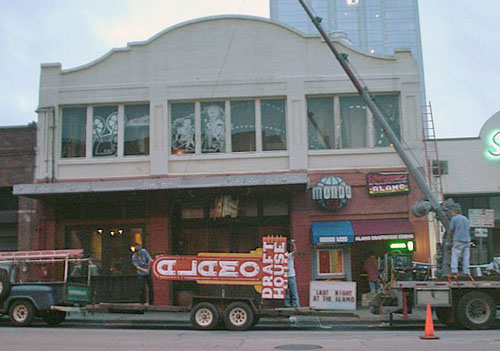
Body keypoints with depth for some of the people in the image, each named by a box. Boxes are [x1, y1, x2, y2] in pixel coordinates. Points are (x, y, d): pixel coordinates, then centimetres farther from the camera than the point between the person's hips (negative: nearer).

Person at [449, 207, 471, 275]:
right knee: (466, 258, 6)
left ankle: (454, 271, -16)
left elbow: (451, 231, 0)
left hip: (458, 241, -5)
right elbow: (468, 229, 19)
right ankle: (466, 272, 2)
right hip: (467, 240, 5)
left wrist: (451, 238, 17)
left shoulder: (454, 219, -2)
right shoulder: (465, 218, 16)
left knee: (454, 257, -4)